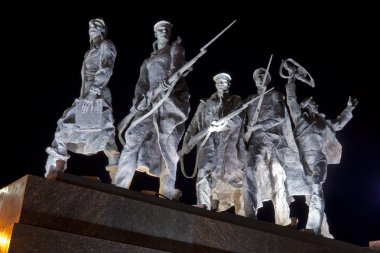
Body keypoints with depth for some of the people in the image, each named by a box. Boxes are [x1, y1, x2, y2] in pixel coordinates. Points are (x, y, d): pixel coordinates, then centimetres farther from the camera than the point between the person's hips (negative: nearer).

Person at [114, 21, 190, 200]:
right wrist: (135, 106, 7)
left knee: (166, 144, -11)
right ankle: (120, 187, -13)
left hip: (170, 99, -5)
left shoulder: (175, 48, 11)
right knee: (133, 139, -11)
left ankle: (167, 192, -8)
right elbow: (142, 84, 21)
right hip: (151, 102, 5)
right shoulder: (149, 59, 27)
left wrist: (167, 81, -28)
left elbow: (176, 67, -9)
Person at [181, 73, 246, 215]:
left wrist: (224, 124, -26)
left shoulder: (236, 102, 12)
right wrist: (187, 141, 6)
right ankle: (203, 209, -17)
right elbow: (194, 123, 17)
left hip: (229, 144, -1)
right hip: (209, 146, 2)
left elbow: (237, 119, -6)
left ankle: (242, 214, -2)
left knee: (234, 177, -6)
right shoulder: (205, 103, 19)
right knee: (204, 175, -15)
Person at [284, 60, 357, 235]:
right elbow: (291, 99, 12)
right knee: (316, 189, -14)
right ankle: (312, 228, -19)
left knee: (317, 191, -9)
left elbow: (338, 124, 47)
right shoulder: (300, 117, 18)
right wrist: (292, 78, 14)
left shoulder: (322, 121, 32)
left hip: (322, 157, 3)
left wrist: (349, 109, 50)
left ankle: (314, 229, -17)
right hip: (311, 154, -3)